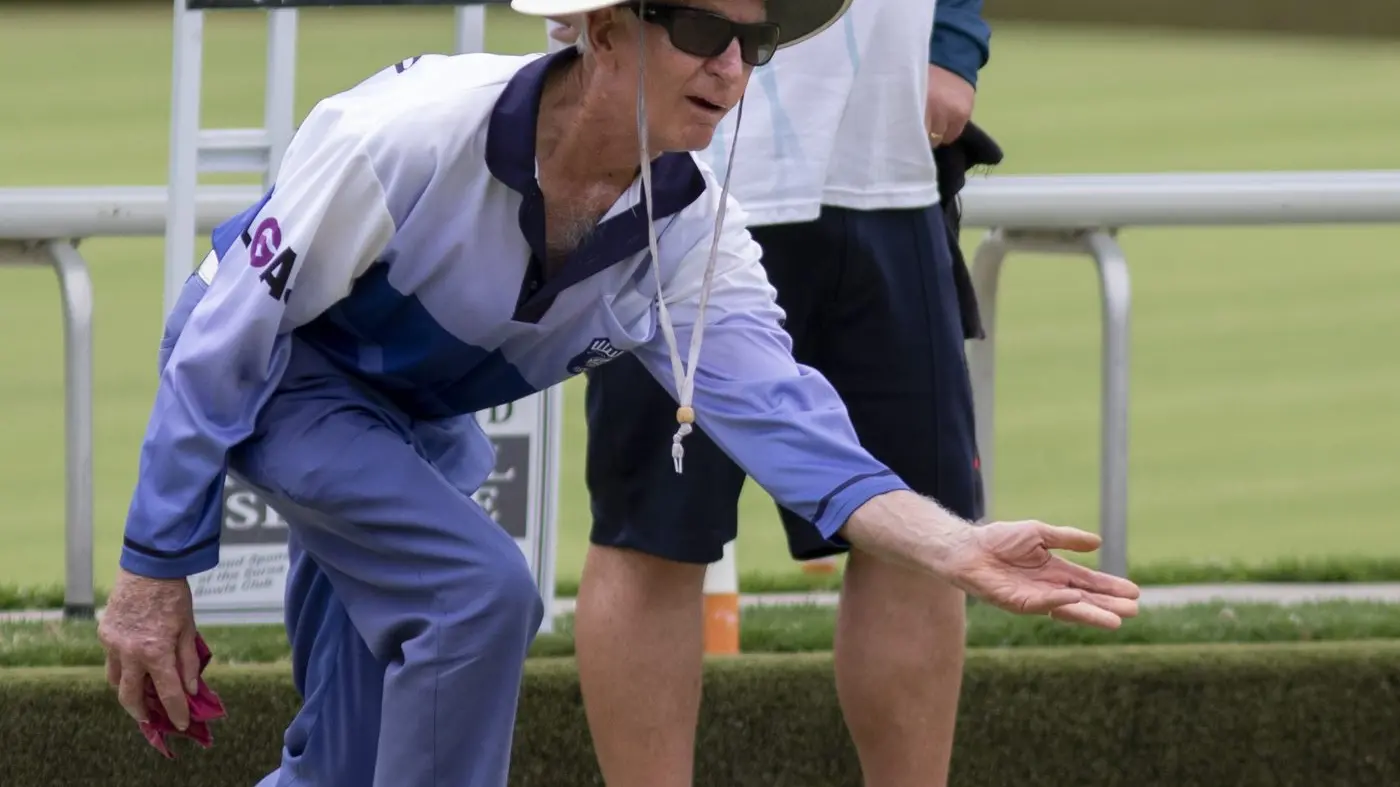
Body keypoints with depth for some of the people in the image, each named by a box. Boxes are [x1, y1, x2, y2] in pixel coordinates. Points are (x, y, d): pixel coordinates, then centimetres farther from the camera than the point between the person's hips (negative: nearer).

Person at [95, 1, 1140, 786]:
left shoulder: (695, 234, -19)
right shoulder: (408, 135, -35)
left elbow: (780, 418, -31)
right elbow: (230, 338, -26)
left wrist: (961, 552, -49)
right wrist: (156, 575, -22)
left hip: (420, 423, 7)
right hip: (279, 371, -7)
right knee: (477, 591, -27)